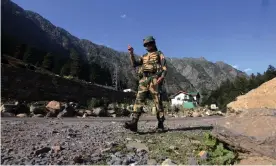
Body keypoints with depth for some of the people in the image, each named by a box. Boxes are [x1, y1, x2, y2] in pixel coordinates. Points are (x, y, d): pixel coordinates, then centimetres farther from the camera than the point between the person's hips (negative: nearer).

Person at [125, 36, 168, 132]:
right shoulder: (144, 56, 28)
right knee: (139, 100, -10)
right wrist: (131, 53, 3)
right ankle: (134, 122, -18)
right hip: (143, 80, 4)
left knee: (157, 102, -4)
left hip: (154, 79, -4)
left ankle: (161, 124, 5)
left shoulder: (159, 54, 13)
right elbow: (134, 64, 15)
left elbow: (164, 68, 1)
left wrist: (161, 77, -16)